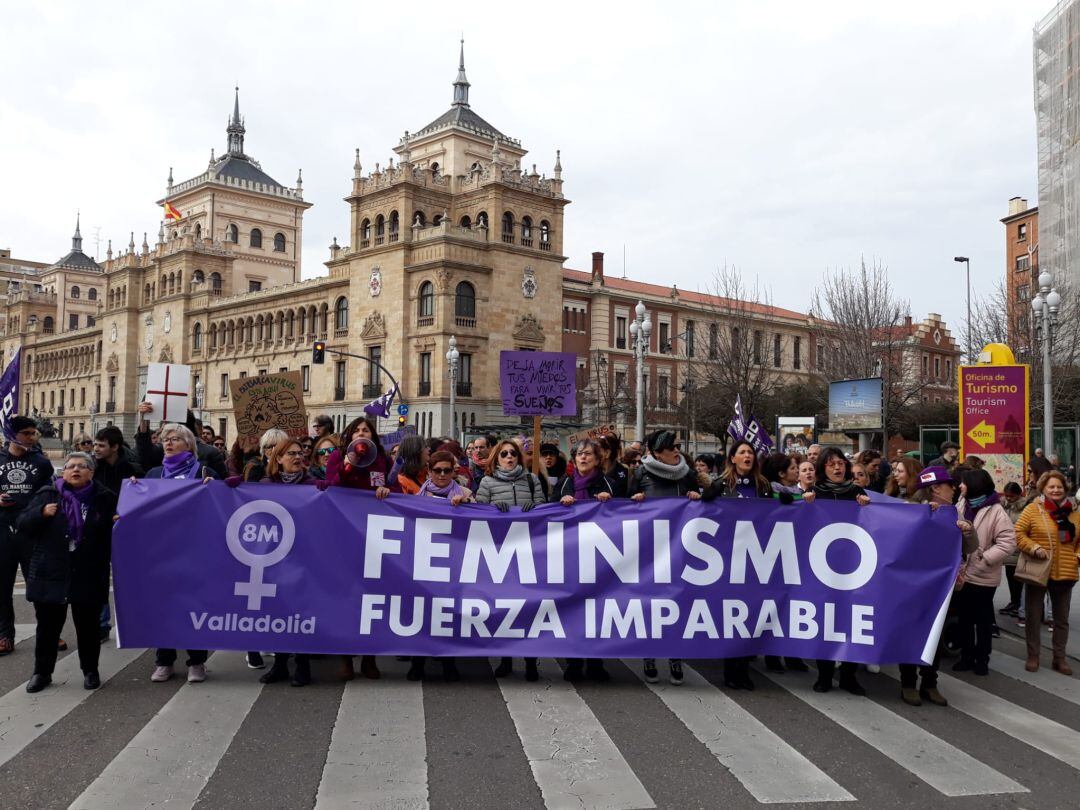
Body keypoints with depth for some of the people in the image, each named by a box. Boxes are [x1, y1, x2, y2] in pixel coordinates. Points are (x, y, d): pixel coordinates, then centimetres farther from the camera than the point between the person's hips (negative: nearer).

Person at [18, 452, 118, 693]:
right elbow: (23, 524, 3)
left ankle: (90, 671, 24)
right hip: (50, 575, 1)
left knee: (88, 626, 8)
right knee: (48, 626, 9)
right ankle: (41, 672, 25)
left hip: (89, 576, -1)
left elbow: (113, 533, 13)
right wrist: (42, 512, -14)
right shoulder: (48, 494, 4)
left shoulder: (105, 498, 3)